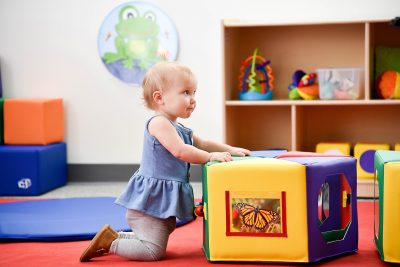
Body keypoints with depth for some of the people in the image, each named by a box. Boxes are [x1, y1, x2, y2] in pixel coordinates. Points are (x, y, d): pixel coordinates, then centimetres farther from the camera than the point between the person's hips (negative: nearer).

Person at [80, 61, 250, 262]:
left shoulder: (181, 130, 16)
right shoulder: (159, 123, -16)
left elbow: (202, 144, 25)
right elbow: (180, 151, -26)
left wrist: (230, 150, 13)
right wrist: (211, 156, -17)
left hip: (164, 202, 10)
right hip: (150, 201, -10)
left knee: (157, 239, 23)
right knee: (154, 252, -11)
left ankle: (114, 236, 25)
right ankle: (108, 242, 0)